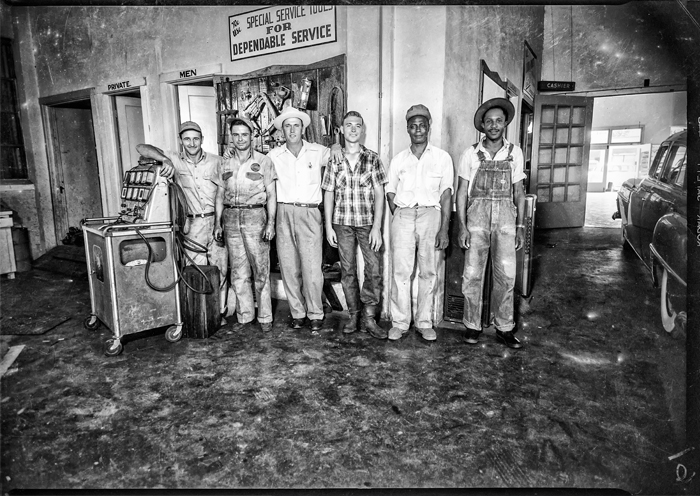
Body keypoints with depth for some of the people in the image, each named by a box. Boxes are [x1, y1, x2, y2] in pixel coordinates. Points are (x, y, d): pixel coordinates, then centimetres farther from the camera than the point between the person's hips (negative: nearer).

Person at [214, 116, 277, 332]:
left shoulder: (263, 161, 3)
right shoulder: (225, 164, 13)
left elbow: (271, 194, 0)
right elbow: (220, 194, 15)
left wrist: (270, 223, -9)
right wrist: (218, 222, 6)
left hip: (255, 216, -3)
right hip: (231, 218, 3)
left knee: (261, 269, -3)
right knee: (238, 272, 5)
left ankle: (265, 317, 7)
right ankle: (244, 316, 16)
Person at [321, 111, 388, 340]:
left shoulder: (372, 158, 2)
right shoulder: (334, 159, 6)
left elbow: (379, 193, -1)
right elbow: (328, 194, 7)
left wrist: (377, 227, -9)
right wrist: (328, 226, 1)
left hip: (367, 221, -1)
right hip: (342, 222, 1)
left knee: (374, 268, -7)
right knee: (347, 270, 6)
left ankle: (369, 318, 5)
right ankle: (353, 316, 18)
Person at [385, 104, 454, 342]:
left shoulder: (442, 157, 7)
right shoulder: (398, 159, 12)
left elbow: (446, 195, 2)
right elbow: (390, 192, 15)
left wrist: (444, 229, -5)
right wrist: (399, 217, 1)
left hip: (431, 213, 0)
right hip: (403, 215, 1)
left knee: (428, 271, 3)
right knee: (401, 271, -3)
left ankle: (424, 322, 14)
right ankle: (399, 322, 7)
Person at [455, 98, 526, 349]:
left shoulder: (515, 152, 8)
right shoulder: (471, 153, 3)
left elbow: (519, 192, 10)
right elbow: (462, 191, 2)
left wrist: (520, 227, 5)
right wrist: (462, 227, -5)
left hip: (505, 215, 1)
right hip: (477, 214, -1)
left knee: (506, 274, 1)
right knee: (472, 274, 0)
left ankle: (504, 328, 14)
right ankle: (472, 326, 13)